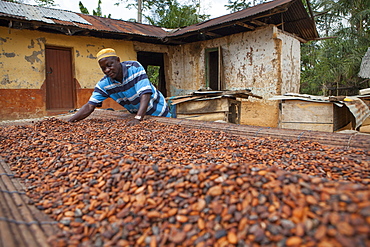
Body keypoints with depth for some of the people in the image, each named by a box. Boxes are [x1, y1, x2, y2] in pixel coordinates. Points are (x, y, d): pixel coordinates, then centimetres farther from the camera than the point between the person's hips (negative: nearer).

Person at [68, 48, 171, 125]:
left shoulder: (134, 67, -25)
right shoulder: (104, 84, -13)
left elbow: (145, 94, -35)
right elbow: (90, 106, -14)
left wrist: (138, 118, -48)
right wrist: (70, 121, -28)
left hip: (158, 112, -3)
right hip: (136, 114, 3)